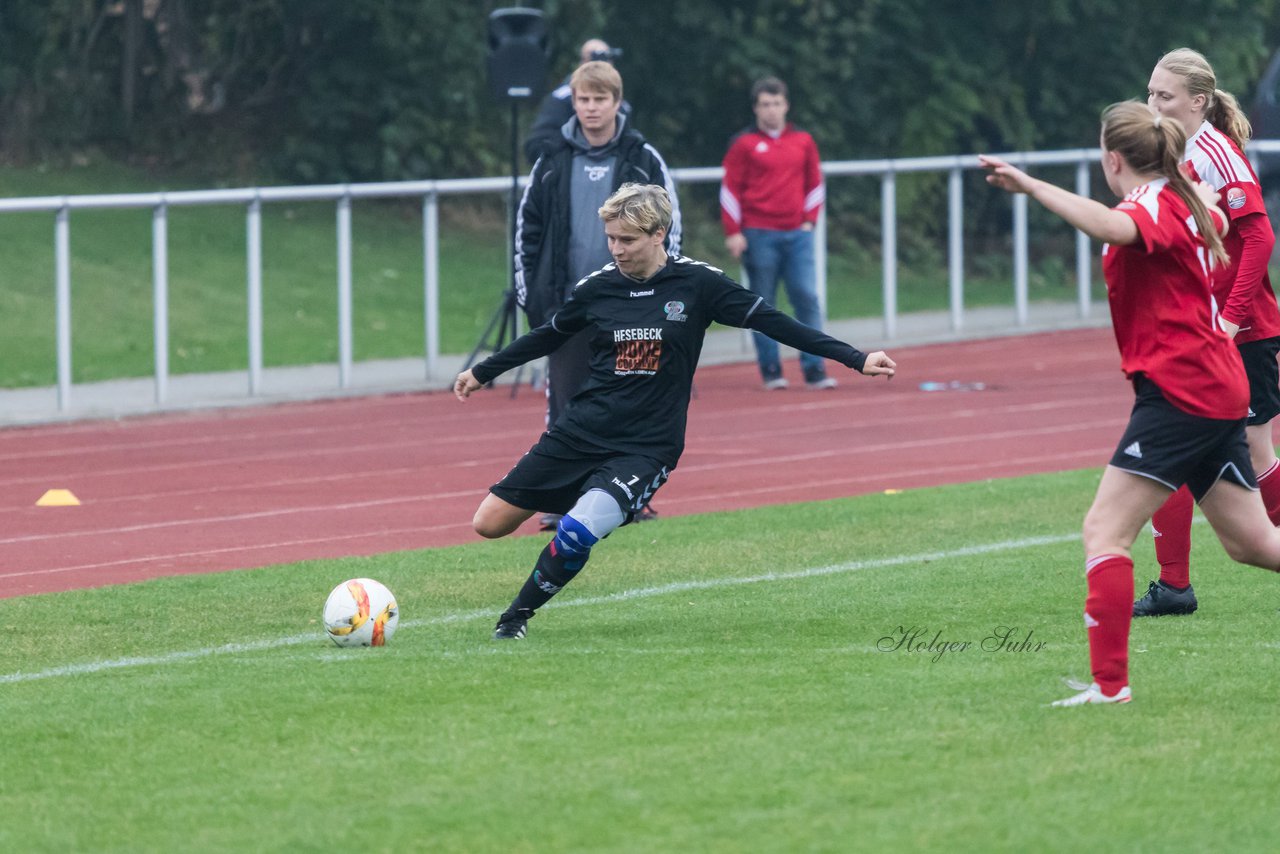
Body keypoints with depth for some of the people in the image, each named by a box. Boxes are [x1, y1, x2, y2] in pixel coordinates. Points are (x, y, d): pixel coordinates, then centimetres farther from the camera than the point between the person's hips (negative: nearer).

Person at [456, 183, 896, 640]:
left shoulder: (696, 284, -6)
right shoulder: (597, 288, 2)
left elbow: (772, 322, -1)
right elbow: (548, 336, 20)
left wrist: (855, 359, -4)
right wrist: (481, 372, 31)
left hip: (645, 447, -4)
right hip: (580, 432, 4)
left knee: (577, 533, -26)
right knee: (489, 522, -1)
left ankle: (518, 615, -1)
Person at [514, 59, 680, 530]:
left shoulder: (643, 160, 2)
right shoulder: (552, 164, 6)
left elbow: (669, 226, 3)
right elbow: (527, 227, 10)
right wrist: (528, 292, 4)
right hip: (566, 305, 1)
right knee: (564, 405, 0)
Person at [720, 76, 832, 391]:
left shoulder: (803, 141, 11)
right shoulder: (744, 143, 2)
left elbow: (815, 184, 19)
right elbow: (730, 189, 1)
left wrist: (809, 220, 8)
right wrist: (733, 232, -4)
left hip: (797, 233, 2)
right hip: (758, 234, -2)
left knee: (807, 298, -6)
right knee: (763, 304, 0)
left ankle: (814, 370, -4)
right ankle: (771, 370, 4)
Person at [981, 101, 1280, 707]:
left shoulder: (1153, 204, -13)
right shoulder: (1184, 202, 14)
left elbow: (1112, 228, -39)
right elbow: (1216, 224, 40)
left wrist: (1031, 187, -43)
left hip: (1179, 391, -10)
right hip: (1220, 393, 10)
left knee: (1105, 531, -11)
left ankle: (1110, 682, -17)